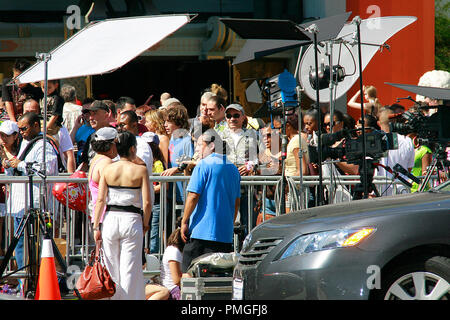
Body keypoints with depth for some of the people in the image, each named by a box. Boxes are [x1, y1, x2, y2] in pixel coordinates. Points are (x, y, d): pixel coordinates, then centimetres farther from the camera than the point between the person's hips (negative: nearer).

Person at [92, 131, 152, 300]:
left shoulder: (108, 169, 2)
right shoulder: (140, 170, -4)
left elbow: (100, 200, -1)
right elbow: (147, 202, -9)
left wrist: (96, 226, 4)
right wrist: (145, 224, 5)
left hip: (110, 219, 2)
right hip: (131, 220, -2)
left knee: (112, 269, 11)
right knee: (130, 270, 1)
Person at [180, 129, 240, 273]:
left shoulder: (203, 165, -7)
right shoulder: (233, 168, 14)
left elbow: (193, 196, -12)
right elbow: (236, 202, 19)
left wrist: (184, 222, -5)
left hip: (201, 231, -7)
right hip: (225, 234, 7)